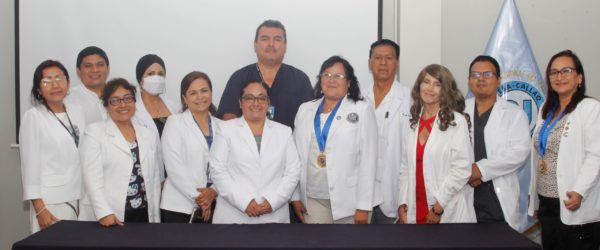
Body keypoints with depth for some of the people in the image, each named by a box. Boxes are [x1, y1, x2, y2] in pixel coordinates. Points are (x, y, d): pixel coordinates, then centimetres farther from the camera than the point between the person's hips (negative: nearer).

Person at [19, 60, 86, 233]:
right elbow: (30, 163, -6)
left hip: (82, 198, 5)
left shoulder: (77, 112, 10)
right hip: (51, 201, -4)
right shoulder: (33, 117, -4)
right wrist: (39, 208, -10)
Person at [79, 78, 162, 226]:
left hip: (143, 215, 4)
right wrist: (104, 212, -19)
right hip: (109, 218, -3)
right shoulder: (95, 132, 0)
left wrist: (155, 218, 7)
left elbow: (155, 179, 12)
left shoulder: (149, 135, 12)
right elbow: (92, 176, -8)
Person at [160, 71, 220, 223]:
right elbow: (174, 166, -9)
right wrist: (198, 197, -12)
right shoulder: (175, 122, 1)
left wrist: (214, 192, -13)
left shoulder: (220, 126, 11)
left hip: (212, 206, 3)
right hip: (179, 206, -3)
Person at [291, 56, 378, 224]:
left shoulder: (362, 110, -2)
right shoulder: (305, 110, 10)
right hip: (313, 199, 3)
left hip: (349, 201, -3)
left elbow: (368, 159, -6)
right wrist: (296, 195, 6)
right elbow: (296, 154, 10)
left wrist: (364, 206, -11)